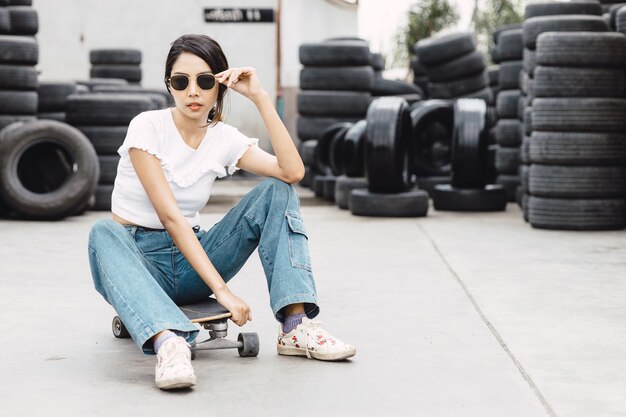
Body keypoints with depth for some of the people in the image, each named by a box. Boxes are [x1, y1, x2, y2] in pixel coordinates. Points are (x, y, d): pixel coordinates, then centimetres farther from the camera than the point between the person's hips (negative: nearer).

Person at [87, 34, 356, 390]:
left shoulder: (224, 138, -1)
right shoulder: (148, 127, -14)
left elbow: (293, 172, -18)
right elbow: (170, 216, -24)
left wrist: (260, 97, -18)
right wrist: (221, 289, -31)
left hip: (191, 259, 4)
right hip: (138, 257, -4)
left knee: (277, 192, -12)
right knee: (104, 233, -38)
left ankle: (296, 327, -25)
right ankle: (168, 343, -61)